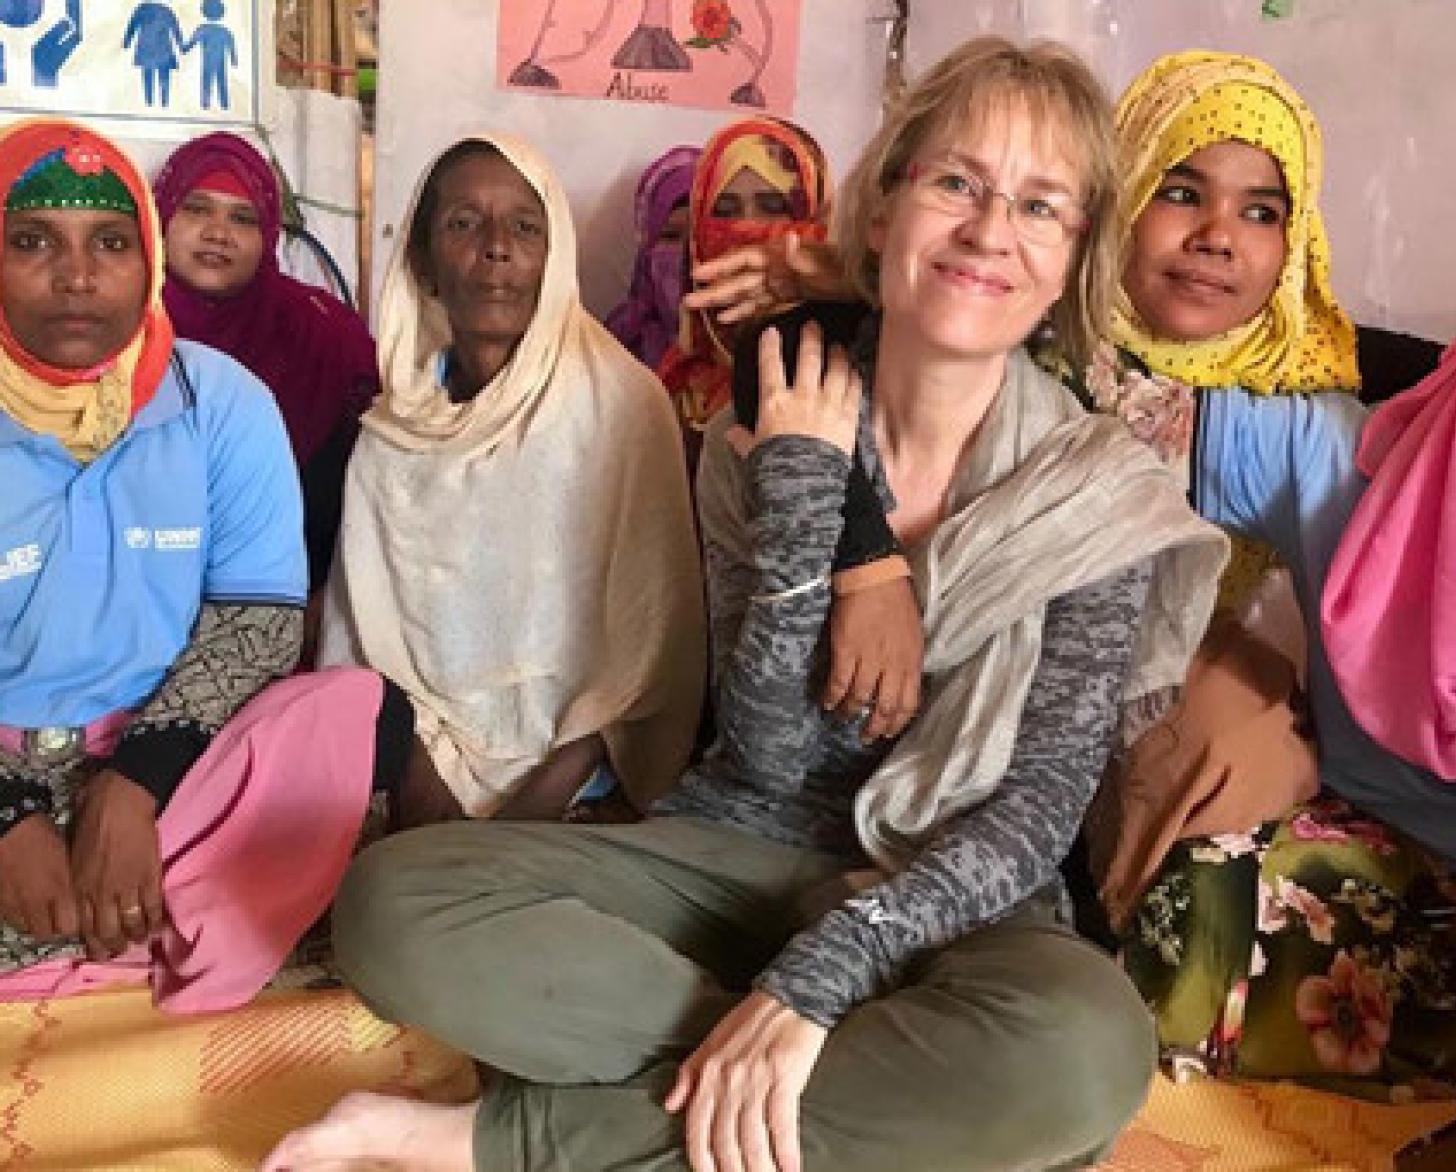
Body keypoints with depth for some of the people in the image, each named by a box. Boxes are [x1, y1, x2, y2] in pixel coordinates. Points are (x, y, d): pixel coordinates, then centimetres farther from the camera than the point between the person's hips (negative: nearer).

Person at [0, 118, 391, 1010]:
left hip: (173, 757, 2)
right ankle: (159, 940, -17)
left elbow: (257, 617, -6)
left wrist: (136, 785, -19)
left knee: (353, 706, -28)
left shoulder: (223, 402, -3)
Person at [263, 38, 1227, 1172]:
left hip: (949, 906, -1)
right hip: (740, 857, 2)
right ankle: (885, 1077, -20)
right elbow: (768, 754, -8)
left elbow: (1037, 809, -15)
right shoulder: (769, 436, -2)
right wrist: (800, 491, -19)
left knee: (1086, 1045, -38)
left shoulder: (1100, 494, -8)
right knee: (395, 898, -21)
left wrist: (818, 977, -28)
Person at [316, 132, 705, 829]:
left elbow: (653, 630, -10)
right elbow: (360, 624, 5)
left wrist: (551, 788, -16)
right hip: (424, 765, 4)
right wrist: (413, 770, -11)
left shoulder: (619, 400, -7)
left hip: (570, 766, -4)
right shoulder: (389, 429, 6)